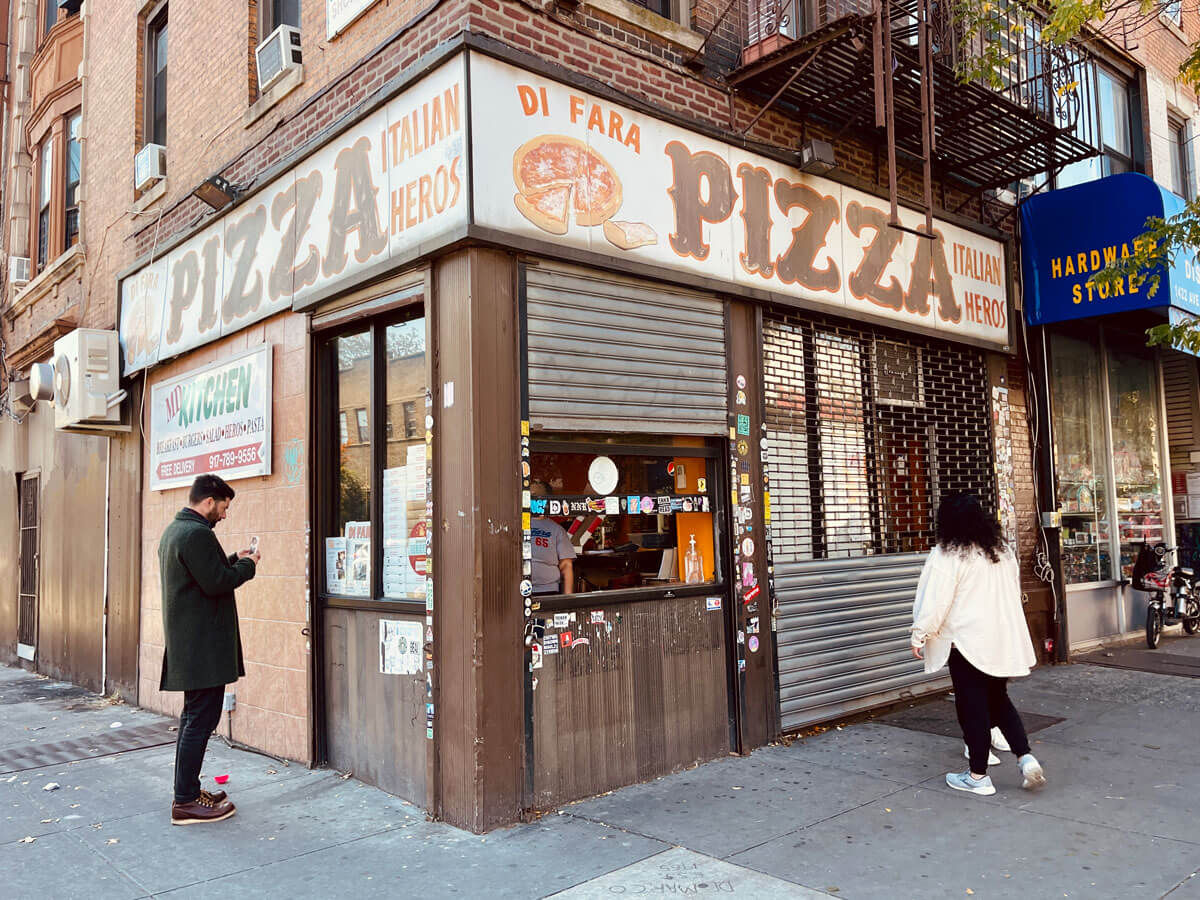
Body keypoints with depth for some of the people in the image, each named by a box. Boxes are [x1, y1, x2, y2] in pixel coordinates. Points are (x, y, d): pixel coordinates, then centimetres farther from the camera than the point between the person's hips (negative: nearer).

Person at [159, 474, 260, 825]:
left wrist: (233, 560, 11)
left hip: (185, 643, 11)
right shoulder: (197, 533, -18)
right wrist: (246, 565, -7)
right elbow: (216, 583, -21)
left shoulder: (174, 530, 15)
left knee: (193, 716, 18)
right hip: (203, 646, -11)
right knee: (201, 719, -5)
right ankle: (186, 802, 1)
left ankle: (187, 790, 27)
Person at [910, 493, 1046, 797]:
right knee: (999, 700, 19)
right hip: (1003, 640, 7)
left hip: (968, 641, -7)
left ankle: (978, 776, 11)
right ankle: (1026, 758, 8)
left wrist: (920, 635, -4)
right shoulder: (1002, 551, 9)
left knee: (973, 707, 2)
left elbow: (934, 601, -14)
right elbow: (1014, 592, 18)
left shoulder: (947, 555, -14)